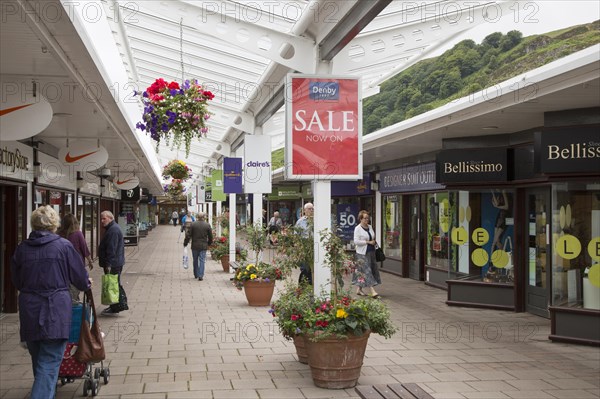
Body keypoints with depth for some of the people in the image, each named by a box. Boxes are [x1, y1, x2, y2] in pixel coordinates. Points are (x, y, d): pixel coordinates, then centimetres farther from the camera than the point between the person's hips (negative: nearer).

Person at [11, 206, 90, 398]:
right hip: (55, 311, -4)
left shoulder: (22, 248, 4)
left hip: (29, 312, 5)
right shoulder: (64, 246, -7)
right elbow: (80, 278, 1)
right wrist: (87, 284, 23)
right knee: (49, 365, -3)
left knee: (38, 362, 20)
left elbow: (17, 282, 15)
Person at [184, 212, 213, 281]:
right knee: (202, 261, 2)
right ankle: (200, 276, -5)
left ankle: (196, 274, 24)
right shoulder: (207, 225, -3)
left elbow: (188, 235, -5)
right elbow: (210, 236, 5)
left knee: (195, 260, 14)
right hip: (203, 246, -1)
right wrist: (209, 243, 22)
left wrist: (185, 243, 6)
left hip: (195, 246, 1)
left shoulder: (193, 224, -5)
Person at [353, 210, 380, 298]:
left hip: (371, 251, 7)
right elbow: (356, 241, -17)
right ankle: (373, 291, -15)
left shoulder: (370, 227, 12)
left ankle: (359, 289, 22)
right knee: (367, 271, -10)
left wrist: (374, 241, 6)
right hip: (362, 253, -7)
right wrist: (368, 242, -18)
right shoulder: (357, 228, -10)